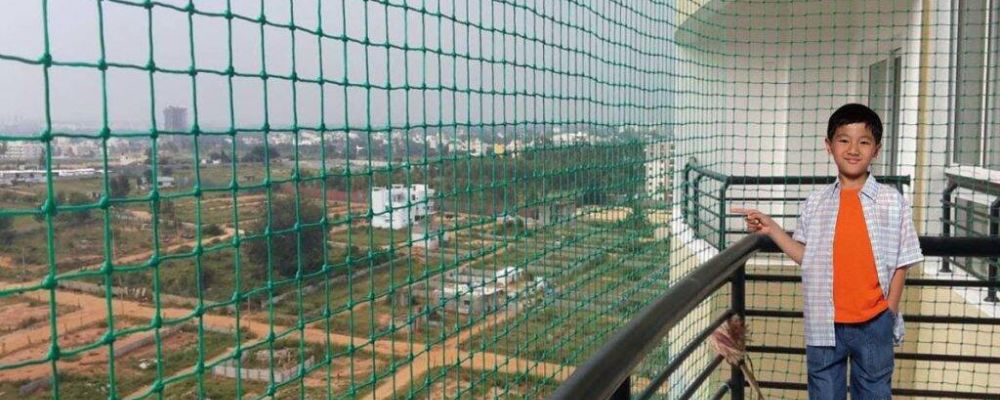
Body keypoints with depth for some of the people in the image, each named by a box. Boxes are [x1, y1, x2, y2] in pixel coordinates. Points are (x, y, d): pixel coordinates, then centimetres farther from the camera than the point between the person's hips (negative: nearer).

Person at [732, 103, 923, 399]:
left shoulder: (893, 202, -5)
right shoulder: (815, 203, 0)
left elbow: (901, 264, 0)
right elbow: (807, 257, 5)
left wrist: (889, 315, -3)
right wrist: (771, 229, -4)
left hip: (873, 325, -1)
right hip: (825, 325, 1)